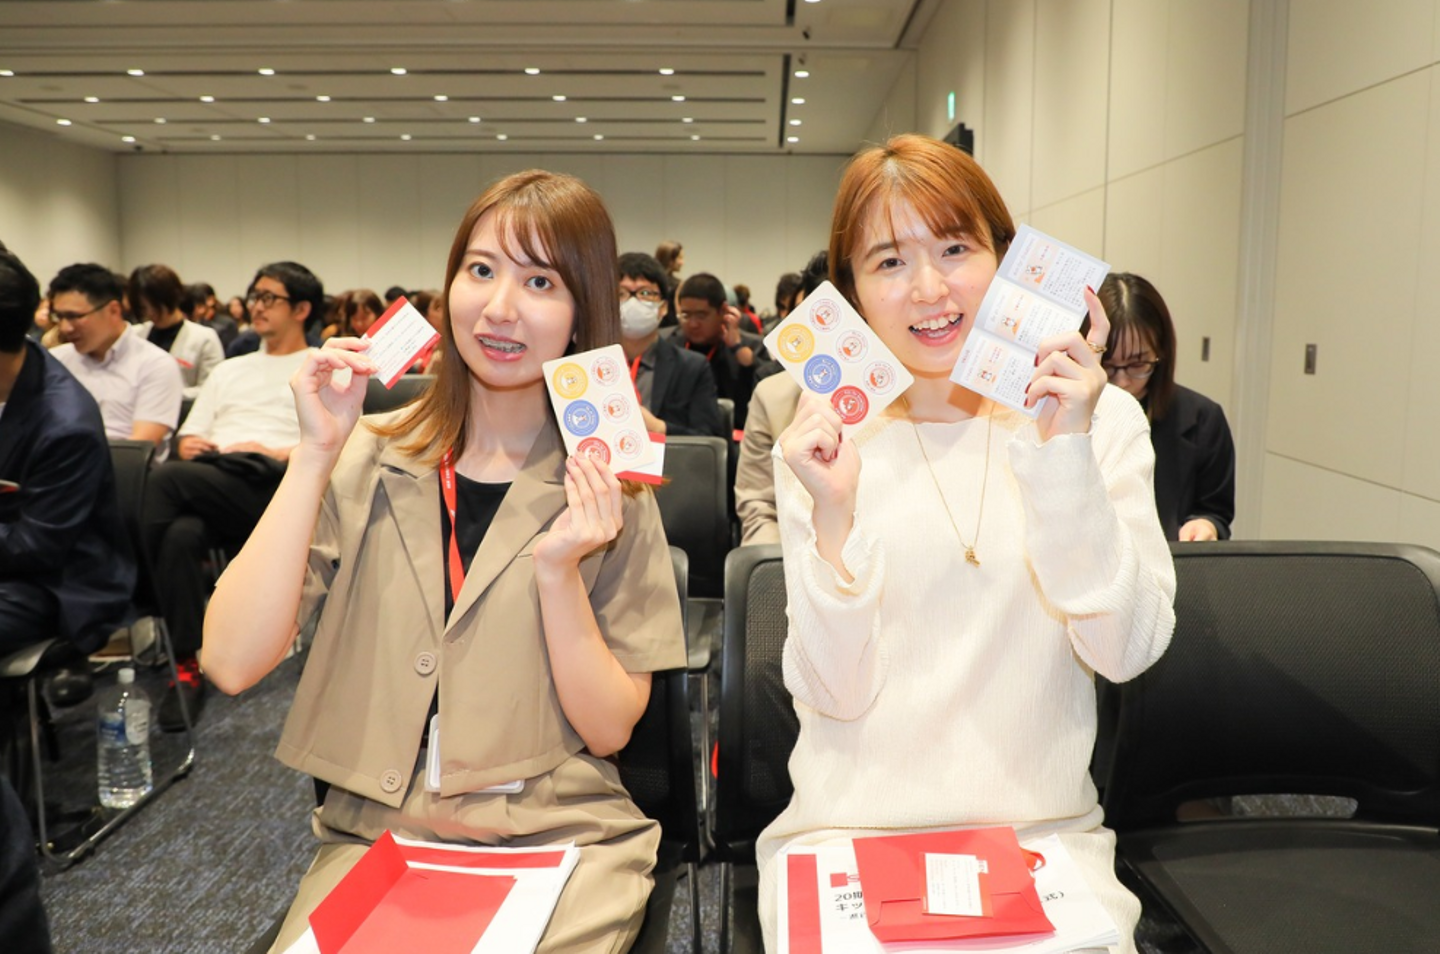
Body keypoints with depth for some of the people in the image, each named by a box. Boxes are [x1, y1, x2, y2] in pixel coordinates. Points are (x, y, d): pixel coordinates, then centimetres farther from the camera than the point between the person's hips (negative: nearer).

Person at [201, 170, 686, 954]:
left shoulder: (604, 488, -3)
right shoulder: (369, 462, 0)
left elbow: (609, 730, -6)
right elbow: (231, 663, -11)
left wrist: (557, 569, -20)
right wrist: (315, 456, -14)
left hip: (560, 844, 0)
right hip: (371, 835, 1)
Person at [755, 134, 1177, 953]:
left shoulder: (1101, 418, 1)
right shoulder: (825, 440, -1)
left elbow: (1126, 650, -9)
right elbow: (836, 693, -7)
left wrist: (1066, 456, -18)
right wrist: (834, 513, -21)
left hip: (1043, 828, 1)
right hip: (849, 830, 0)